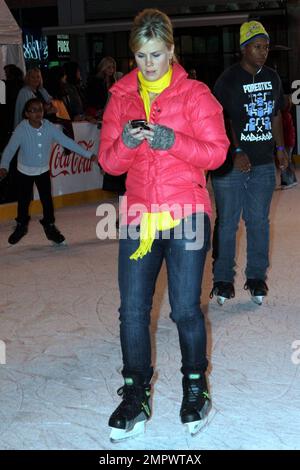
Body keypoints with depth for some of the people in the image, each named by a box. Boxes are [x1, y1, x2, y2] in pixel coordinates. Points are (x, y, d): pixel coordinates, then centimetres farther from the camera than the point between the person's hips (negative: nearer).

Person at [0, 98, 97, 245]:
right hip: (25, 171, -1)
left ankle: (50, 227, 25)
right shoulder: (21, 129, -25)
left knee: (47, 200, 5)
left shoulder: (50, 127, -18)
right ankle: (21, 226, 34)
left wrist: (88, 154, -18)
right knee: (24, 200, 10)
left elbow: (67, 142, -16)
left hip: (43, 170, 2)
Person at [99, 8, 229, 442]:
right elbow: (108, 162, 6)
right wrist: (125, 143, -15)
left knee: (185, 310, 2)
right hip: (138, 217, 3)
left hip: (186, 214, -3)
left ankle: (195, 389, 23)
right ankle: (135, 398, 14)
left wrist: (171, 141, -19)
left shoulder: (194, 94, 1)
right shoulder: (121, 98, 9)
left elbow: (216, 151, -5)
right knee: (132, 311, 1)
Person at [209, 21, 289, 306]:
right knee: (227, 222, 2)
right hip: (230, 164, -5)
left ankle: (256, 277, 19)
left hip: (263, 164, 5)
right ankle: (223, 279, 12)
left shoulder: (272, 78, 10)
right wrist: (236, 152, -20)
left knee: (259, 221, 8)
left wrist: (280, 147, 14)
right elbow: (223, 121, -12)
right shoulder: (228, 80, -8)